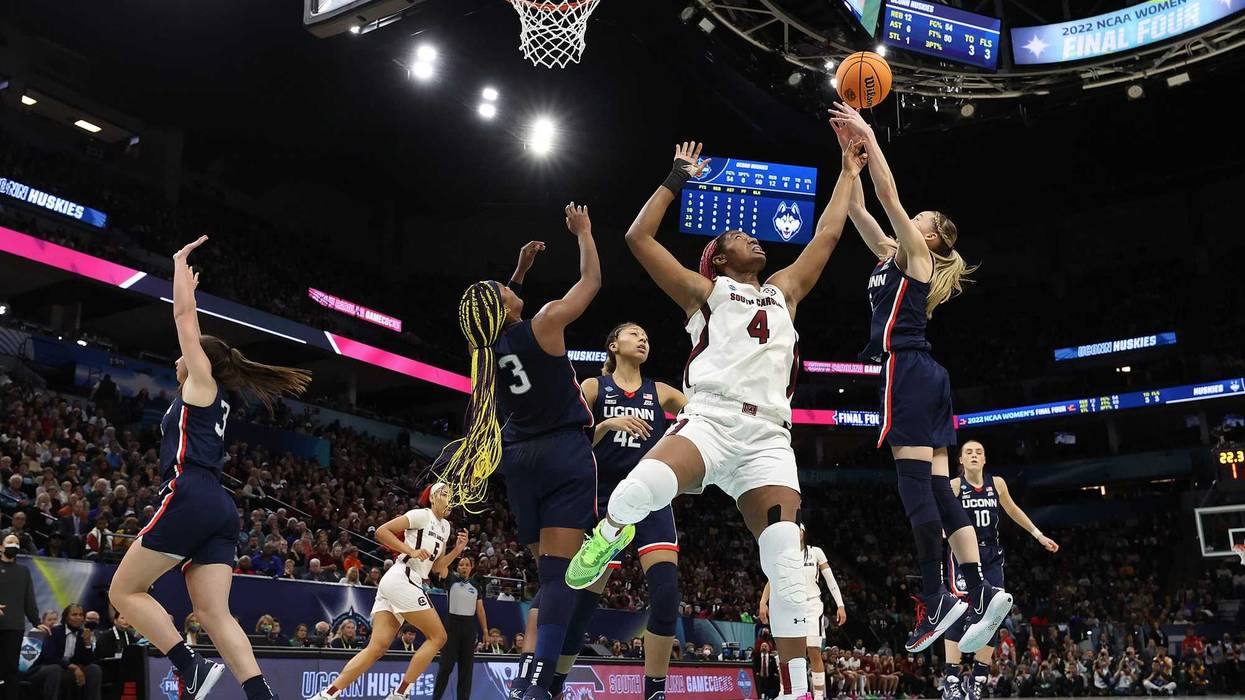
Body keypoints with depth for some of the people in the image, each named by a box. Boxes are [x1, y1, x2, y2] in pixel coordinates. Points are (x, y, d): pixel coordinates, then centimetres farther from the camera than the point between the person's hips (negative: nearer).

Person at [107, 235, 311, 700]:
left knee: (123, 592, 1)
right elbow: (189, 320, 42)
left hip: (190, 498, -8)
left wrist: (181, 262, 18)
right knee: (215, 613, -2)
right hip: (219, 509, 8)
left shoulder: (202, 380, 7)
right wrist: (188, 290, 50)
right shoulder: (215, 396, 26)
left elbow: (184, 316, 8)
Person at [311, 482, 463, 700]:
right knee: (438, 636, -6)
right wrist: (411, 551, -14)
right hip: (402, 579, -8)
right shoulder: (421, 514, -3)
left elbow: (437, 566, 24)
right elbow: (382, 531, -8)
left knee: (377, 647, -3)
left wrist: (458, 549, 9)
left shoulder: (445, 526, 22)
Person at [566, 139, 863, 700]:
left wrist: (848, 173, 39)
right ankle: (611, 530, 1)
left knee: (787, 566, -12)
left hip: (768, 438, 4)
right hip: (709, 420, -3)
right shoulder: (704, 290, 18)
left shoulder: (783, 290, 30)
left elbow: (827, 235, 35)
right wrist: (678, 177, 19)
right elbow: (639, 237, 13)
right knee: (641, 490, -35)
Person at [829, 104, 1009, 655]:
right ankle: (980, 591, -1)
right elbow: (857, 208, 25)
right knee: (936, 488, 3)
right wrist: (851, 149, 24)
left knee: (915, 484, -12)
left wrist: (869, 136, 2)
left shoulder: (916, 253, 2)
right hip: (922, 375, 9)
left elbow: (888, 193, -6)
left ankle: (936, 599, -12)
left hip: (907, 368, -9)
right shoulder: (891, 254, 24)